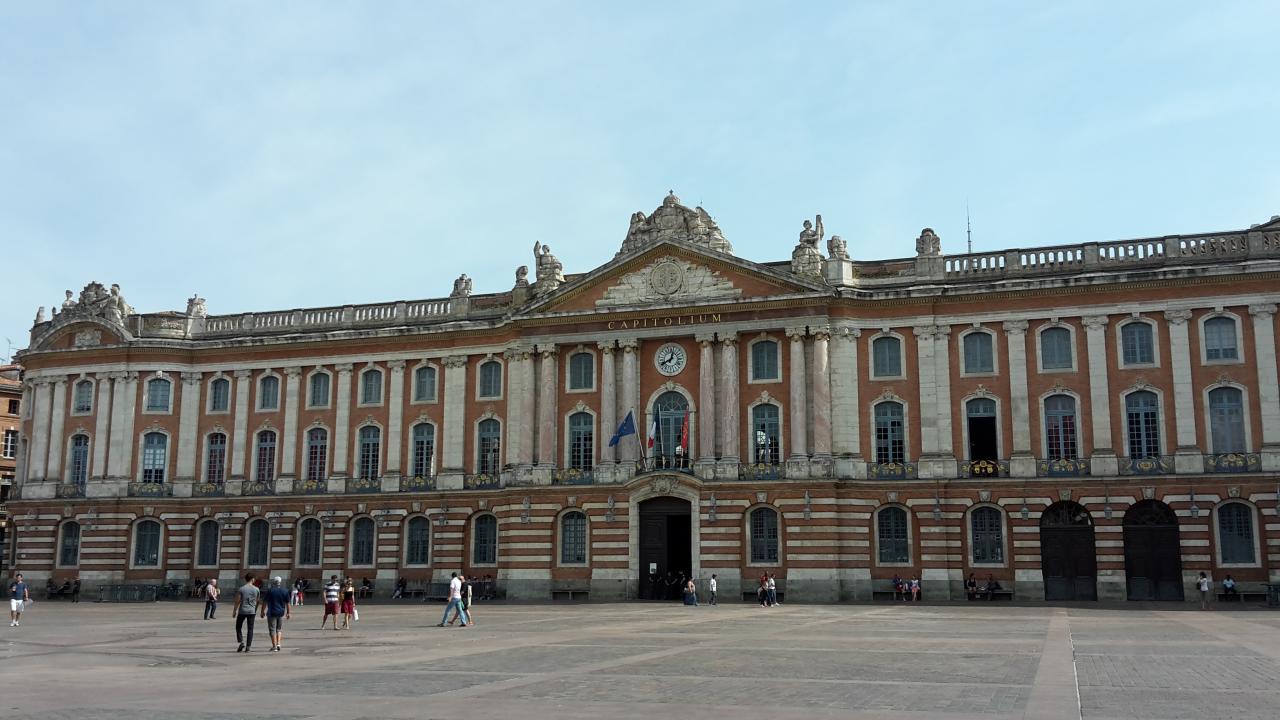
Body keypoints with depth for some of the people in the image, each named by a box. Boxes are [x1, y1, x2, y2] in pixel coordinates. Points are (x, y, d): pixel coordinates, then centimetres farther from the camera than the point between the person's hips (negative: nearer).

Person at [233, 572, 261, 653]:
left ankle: (241, 642, -5)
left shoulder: (241, 589, -6)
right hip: (252, 611, 2)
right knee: (250, 629, 6)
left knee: (238, 627, 12)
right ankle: (248, 646, 3)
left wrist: (235, 611, 2)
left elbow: (237, 601, -7)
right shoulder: (256, 589, 1)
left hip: (242, 611, -2)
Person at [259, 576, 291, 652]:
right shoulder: (285, 591, 0)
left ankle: (274, 646, 1)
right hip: (281, 613, 3)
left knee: (272, 629, 3)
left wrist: (262, 611, 3)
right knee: (279, 629, 17)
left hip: (272, 613, -3)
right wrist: (288, 612, 12)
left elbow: (264, 602, -6)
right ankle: (278, 644, 5)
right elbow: (287, 603, 3)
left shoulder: (269, 590, -8)